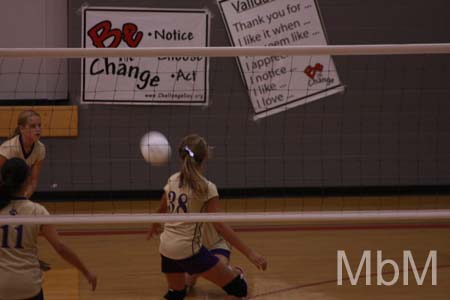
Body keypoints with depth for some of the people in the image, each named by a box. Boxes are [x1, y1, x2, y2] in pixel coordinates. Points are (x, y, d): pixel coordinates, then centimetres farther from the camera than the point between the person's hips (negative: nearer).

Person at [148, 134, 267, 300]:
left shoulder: (172, 180, 6)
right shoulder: (206, 187, -13)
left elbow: (162, 210, 23)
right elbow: (220, 225, -20)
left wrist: (155, 225, 46)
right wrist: (249, 253, -21)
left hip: (166, 248, 7)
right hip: (188, 250, -7)